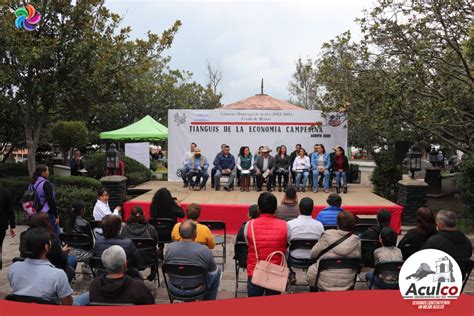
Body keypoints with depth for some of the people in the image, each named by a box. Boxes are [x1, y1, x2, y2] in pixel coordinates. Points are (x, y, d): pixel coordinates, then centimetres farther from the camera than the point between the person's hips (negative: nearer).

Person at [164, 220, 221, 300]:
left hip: (174, 290, 3)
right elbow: (213, 270, -6)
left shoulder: (170, 247, -16)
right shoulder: (204, 250, -23)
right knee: (217, 272, 23)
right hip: (196, 291, -3)